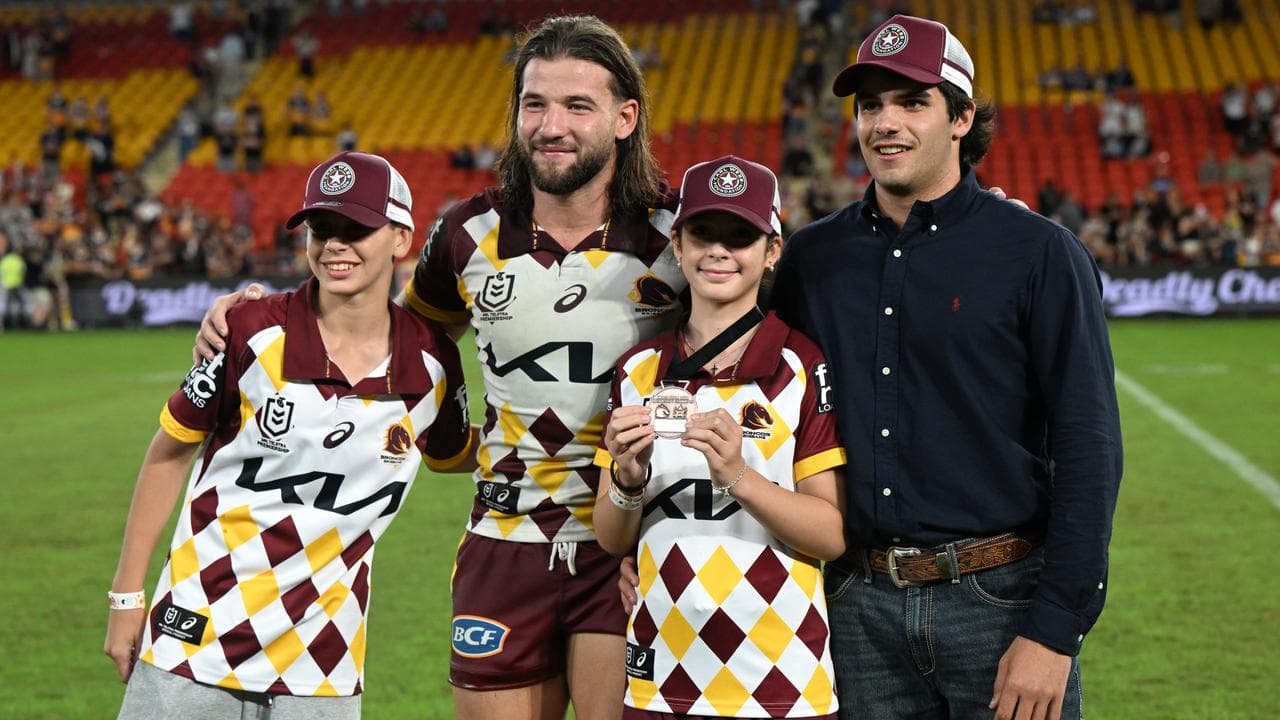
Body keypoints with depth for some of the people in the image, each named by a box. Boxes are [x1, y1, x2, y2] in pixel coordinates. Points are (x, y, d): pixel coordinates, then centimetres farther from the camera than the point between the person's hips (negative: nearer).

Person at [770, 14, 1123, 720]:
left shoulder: (1040, 254, -4)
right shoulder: (811, 258, 8)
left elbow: (1088, 448, -8)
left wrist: (1055, 632, -14)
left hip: (1002, 600, -3)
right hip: (861, 605, 3)